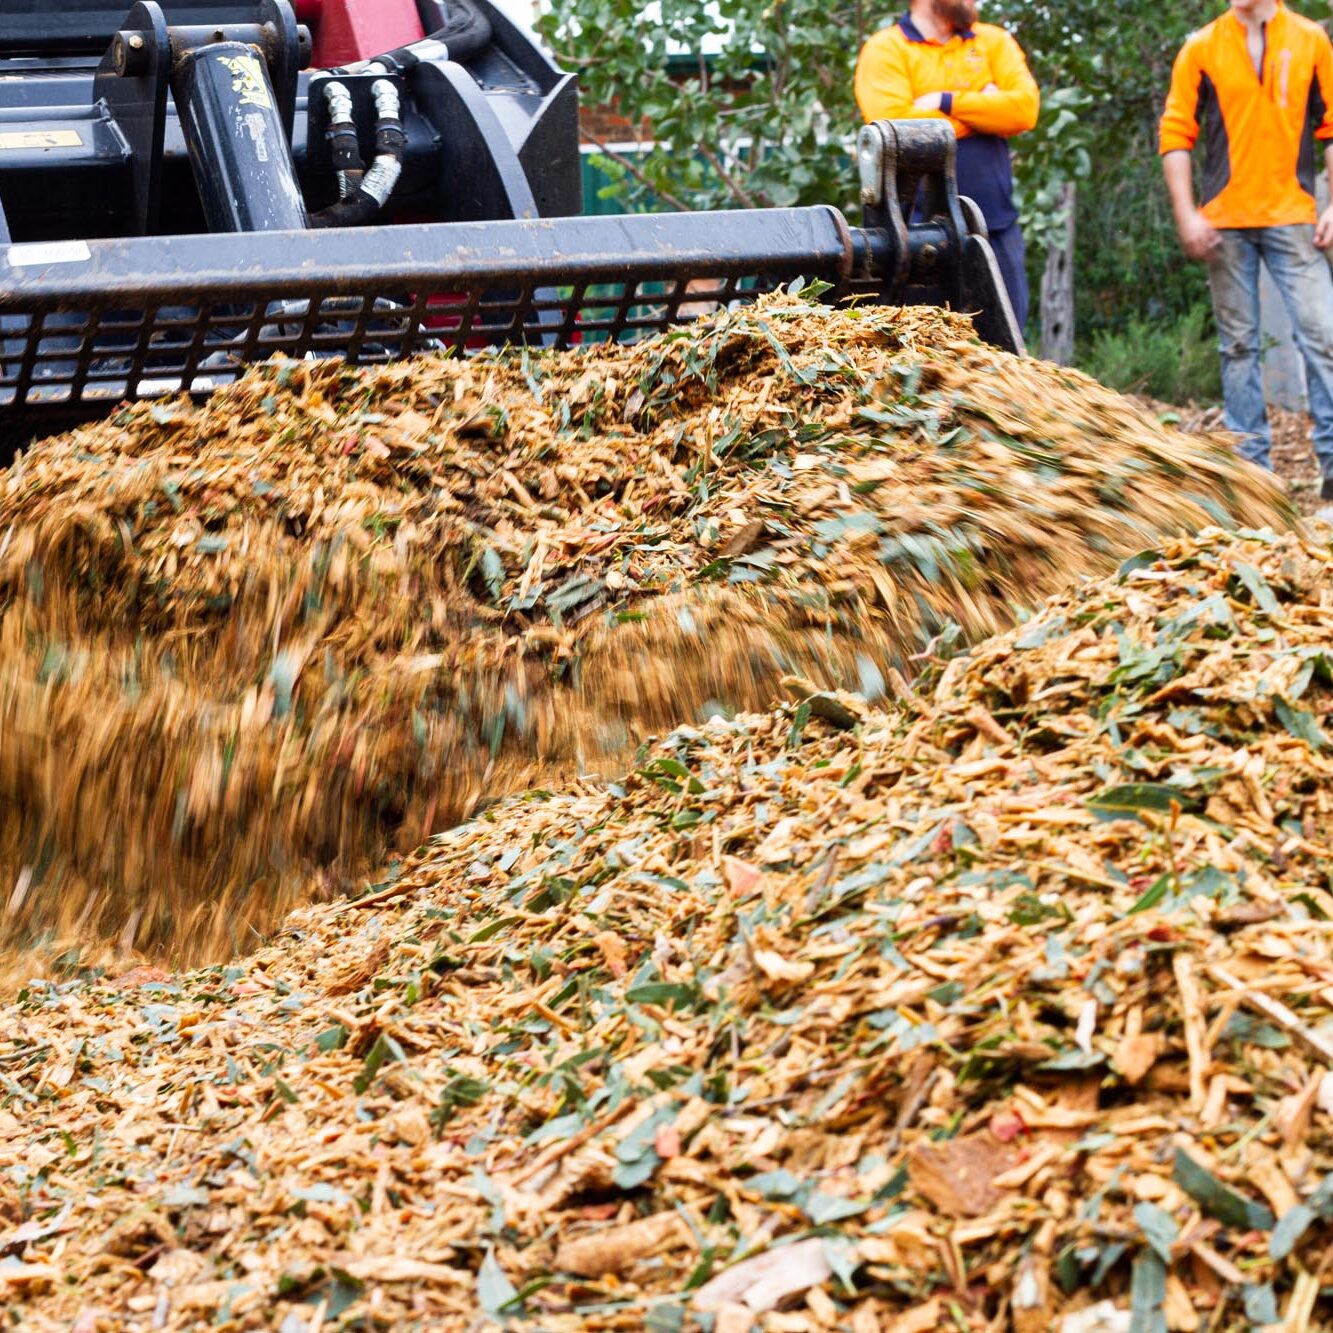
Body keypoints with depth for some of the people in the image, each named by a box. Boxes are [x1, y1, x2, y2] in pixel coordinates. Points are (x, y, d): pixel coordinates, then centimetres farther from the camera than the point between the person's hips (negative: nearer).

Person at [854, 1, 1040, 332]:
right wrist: (984, 108, -6)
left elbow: (1025, 107, -3)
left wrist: (947, 102, -10)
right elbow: (894, 125, -15)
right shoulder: (885, 50, 1)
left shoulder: (994, 42, 13)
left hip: (995, 220, 4)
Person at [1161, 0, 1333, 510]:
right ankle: (1251, 462, 10)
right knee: (1238, 344, 5)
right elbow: (1176, 135, 4)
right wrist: (1186, 215, -5)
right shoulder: (1201, 49, 4)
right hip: (1225, 221, 1)